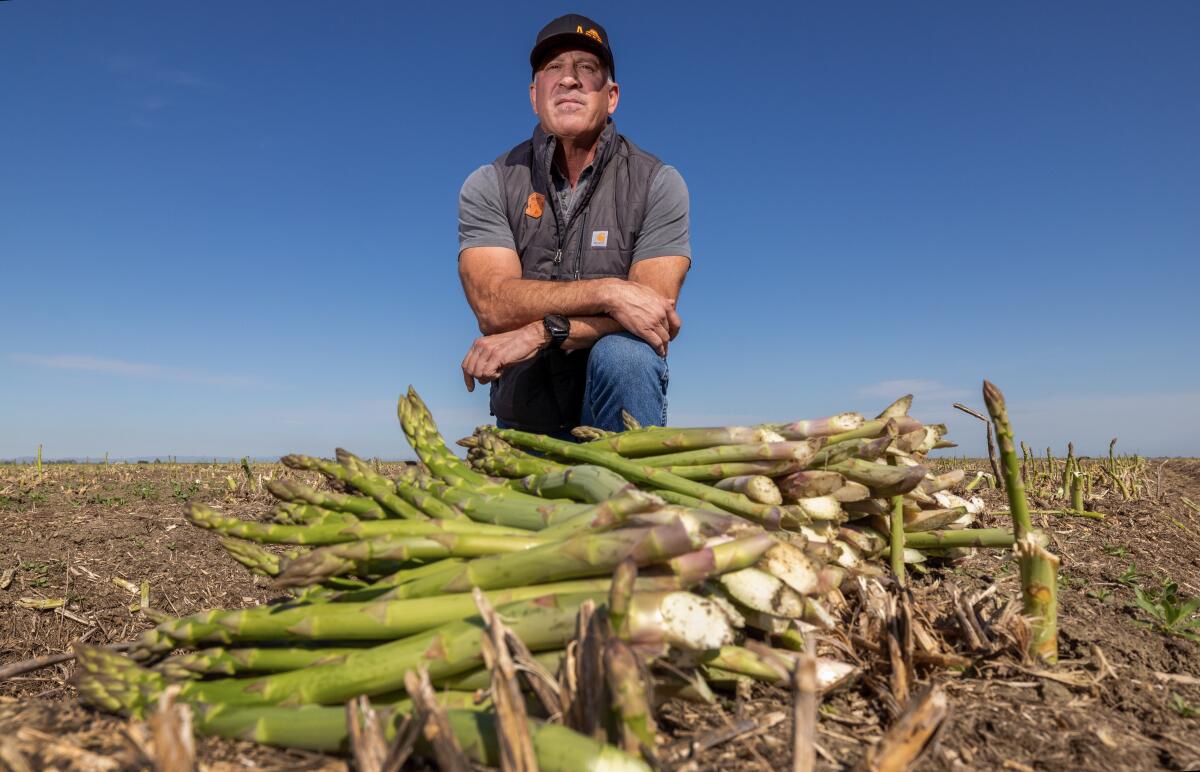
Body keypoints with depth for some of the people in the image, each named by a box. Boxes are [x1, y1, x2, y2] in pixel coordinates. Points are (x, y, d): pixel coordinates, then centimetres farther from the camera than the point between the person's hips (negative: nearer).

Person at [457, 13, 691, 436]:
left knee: (622, 354, -30)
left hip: (616, 401, -2)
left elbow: (655, 308, -16)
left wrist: (542, 332, -25)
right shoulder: (489, 186, -2)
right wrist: (608, 291, -27)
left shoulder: (657, 184, -5)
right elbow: (494, 306, -16)